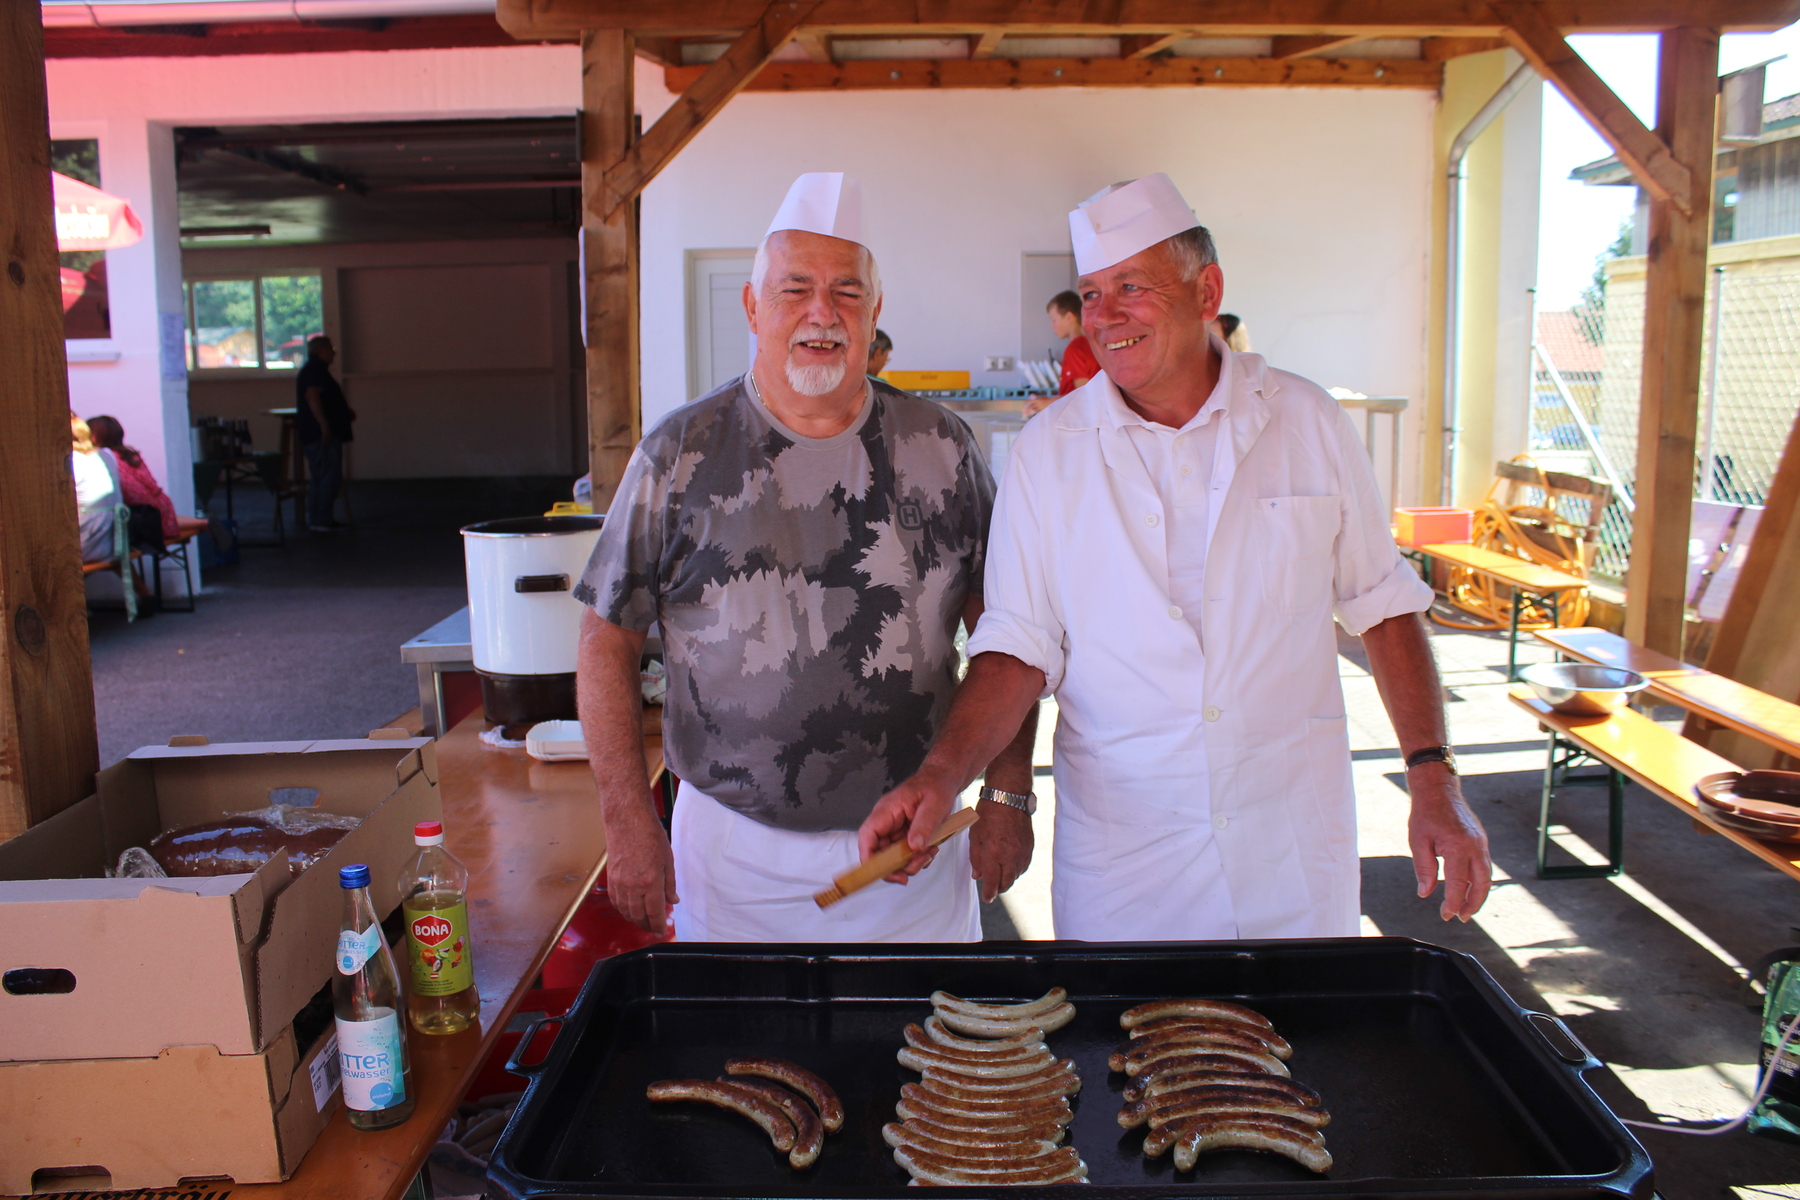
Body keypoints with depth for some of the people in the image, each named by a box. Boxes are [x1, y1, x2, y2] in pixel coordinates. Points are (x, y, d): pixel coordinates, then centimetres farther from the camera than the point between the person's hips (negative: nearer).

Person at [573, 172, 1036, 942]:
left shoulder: (940, 448, 0)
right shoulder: (681, 455, -4)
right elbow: (607, 643, -2)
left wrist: (1008, 795, -2)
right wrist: (629, 821, -7)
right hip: (736, 855, -1)